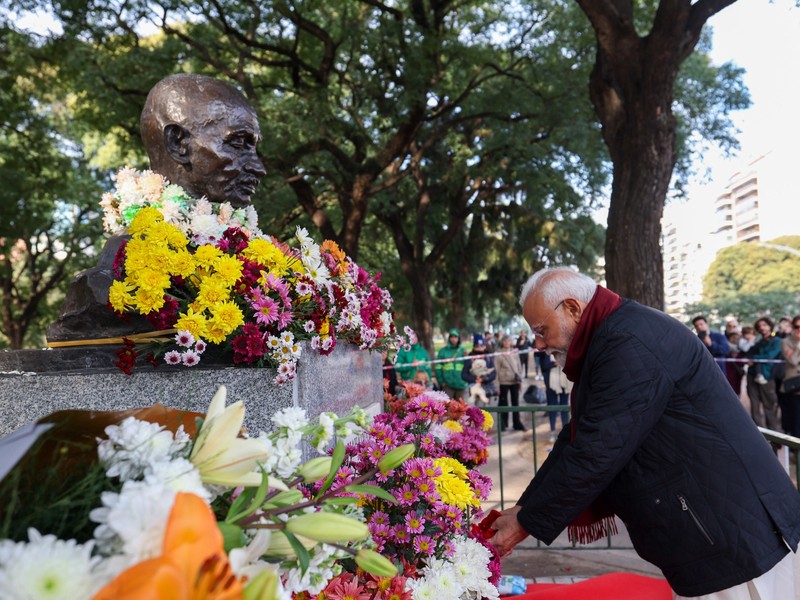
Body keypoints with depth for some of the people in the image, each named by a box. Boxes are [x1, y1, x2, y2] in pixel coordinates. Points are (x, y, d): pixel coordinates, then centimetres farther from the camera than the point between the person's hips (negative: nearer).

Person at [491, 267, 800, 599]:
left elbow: (595, 454, -25)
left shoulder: (629, 344, -23)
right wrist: (523, 508, 7)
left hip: (733, 534, -9)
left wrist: (527, 523, -14)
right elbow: (576, 440, 11)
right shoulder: (609, 338, 10)